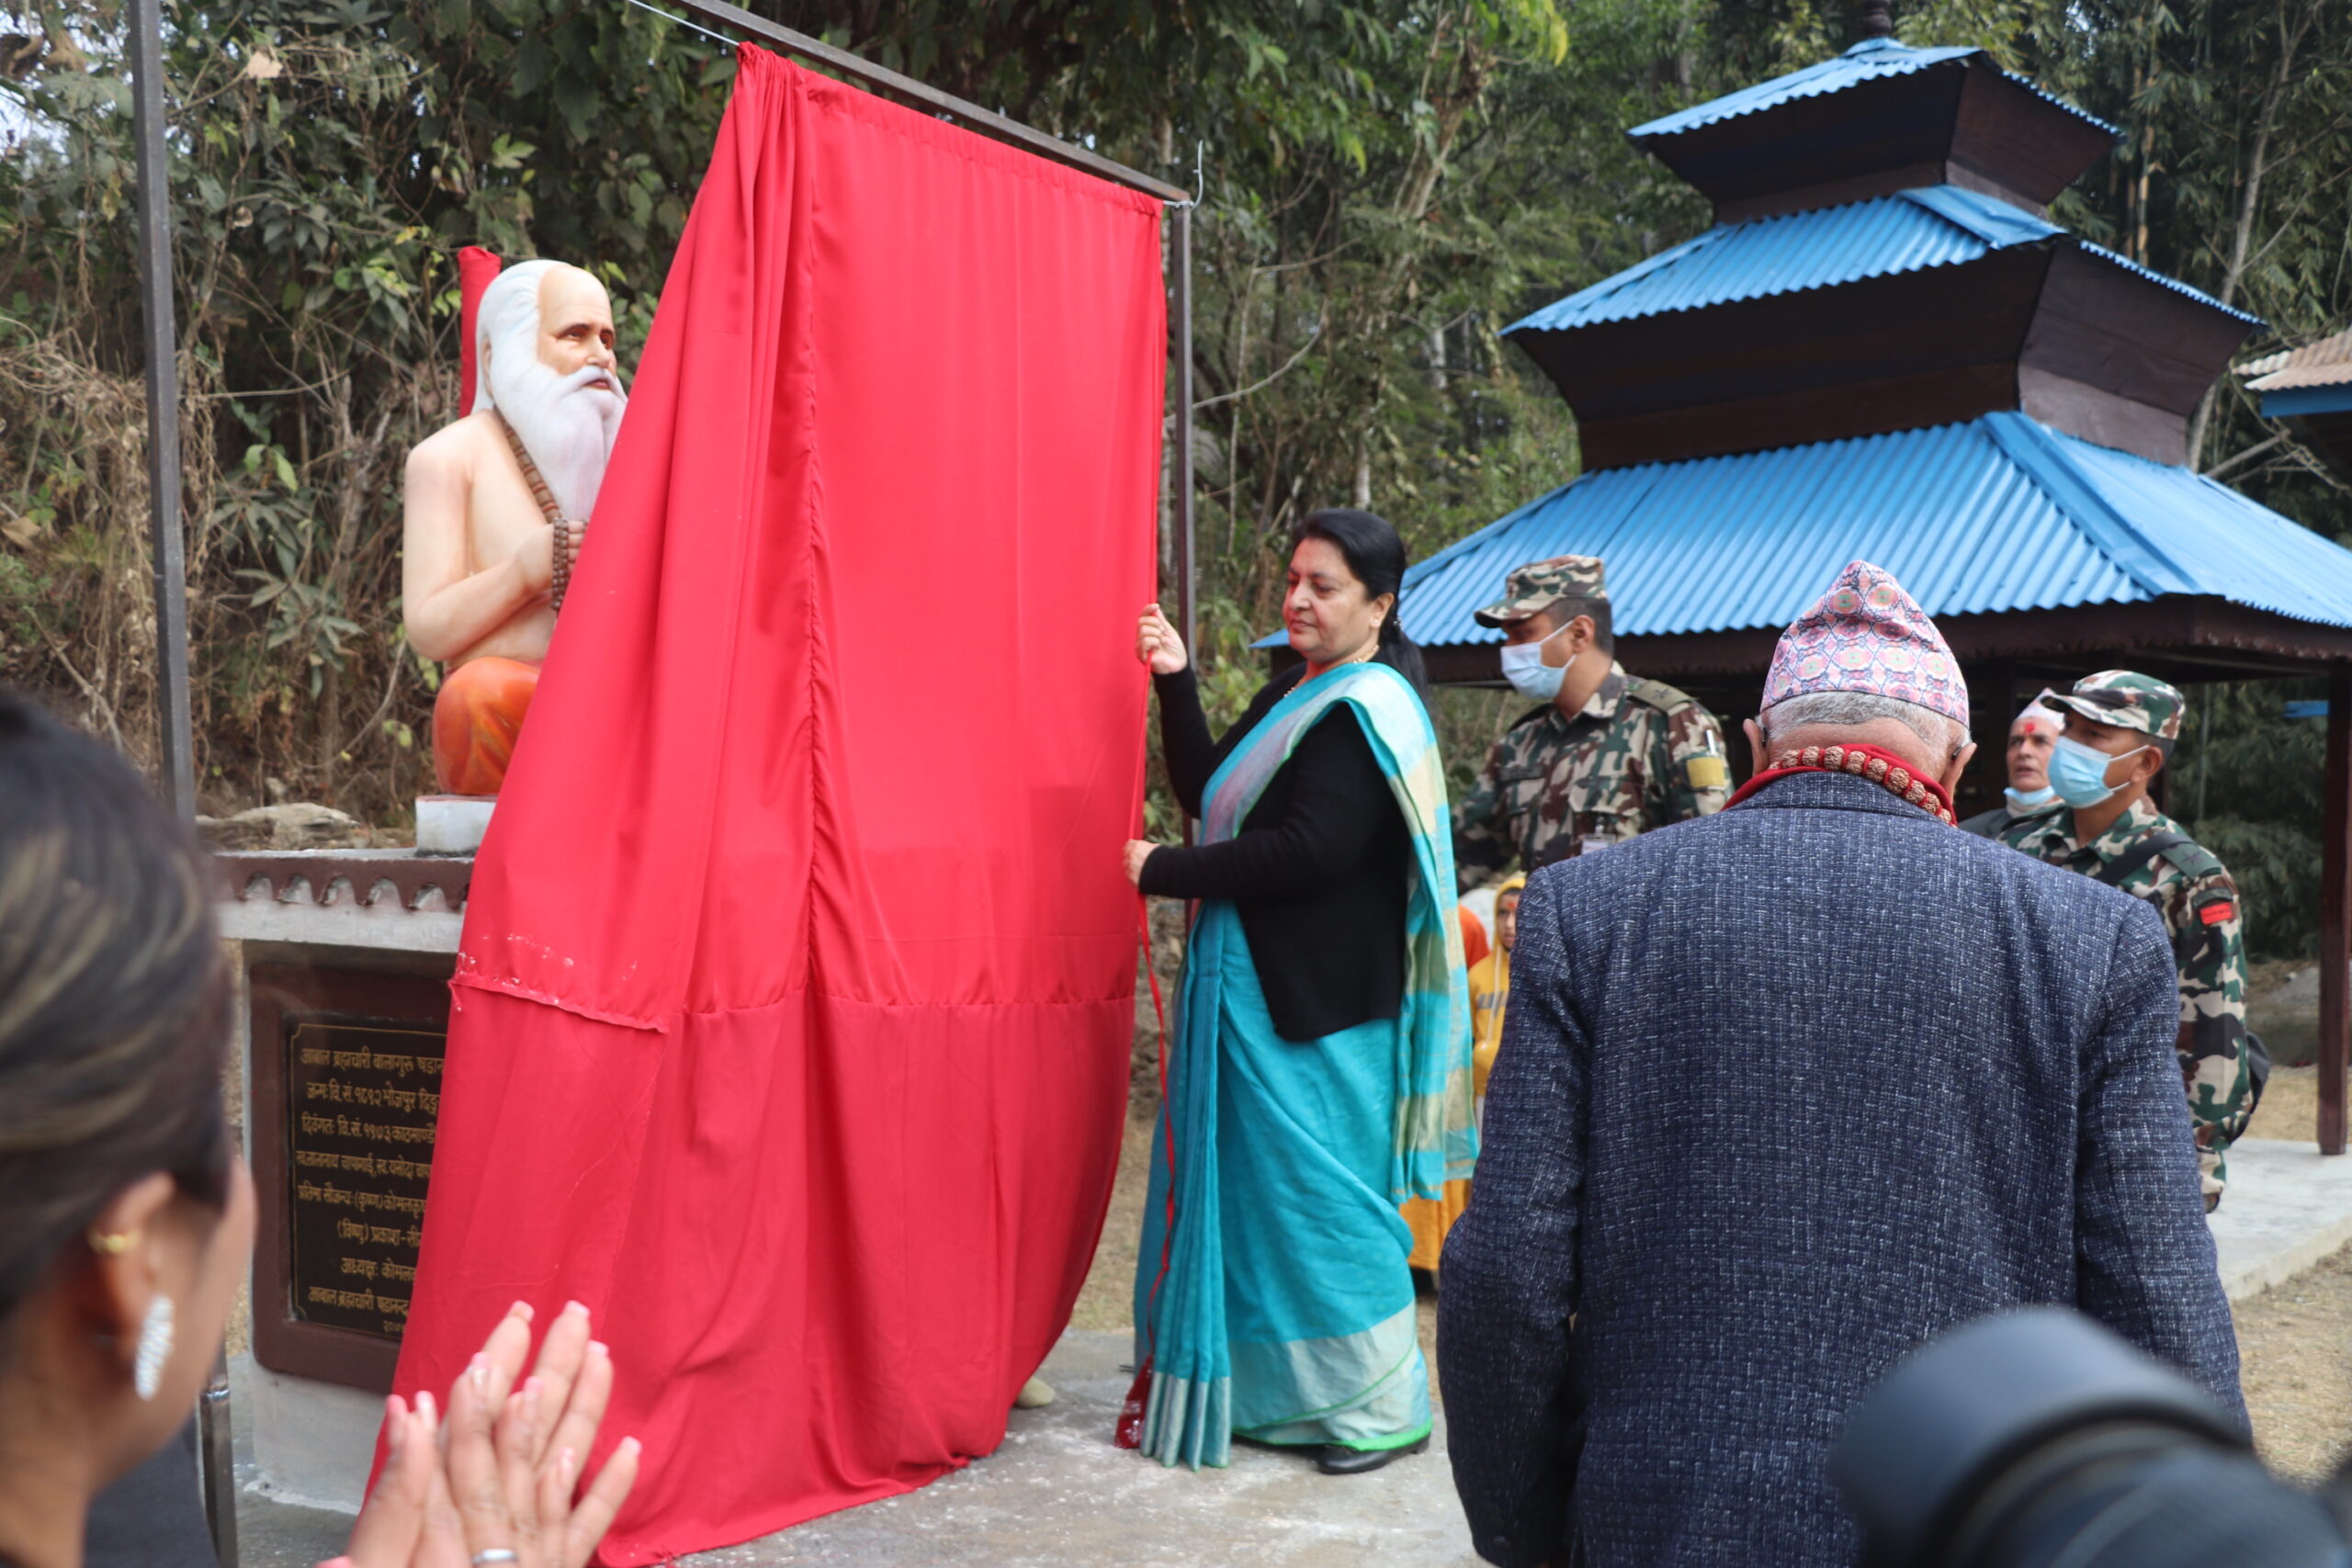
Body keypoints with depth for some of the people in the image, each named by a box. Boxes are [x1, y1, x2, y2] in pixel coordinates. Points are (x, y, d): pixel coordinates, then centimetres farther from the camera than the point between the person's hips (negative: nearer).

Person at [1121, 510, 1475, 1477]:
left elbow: (1307, 852, -23)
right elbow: (1209, 796, 14)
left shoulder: (1368, 710, -14)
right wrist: (1177, 682, 4)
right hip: (1256, 988, 9)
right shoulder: (1296, 695, 14)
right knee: (1257, 1181, 14)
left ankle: (1383, 1409, 14)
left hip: (1315, 1003, -9)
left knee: (1319, 1193, -1)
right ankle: (1272, 1390, 27)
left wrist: (1164, 873, -15)